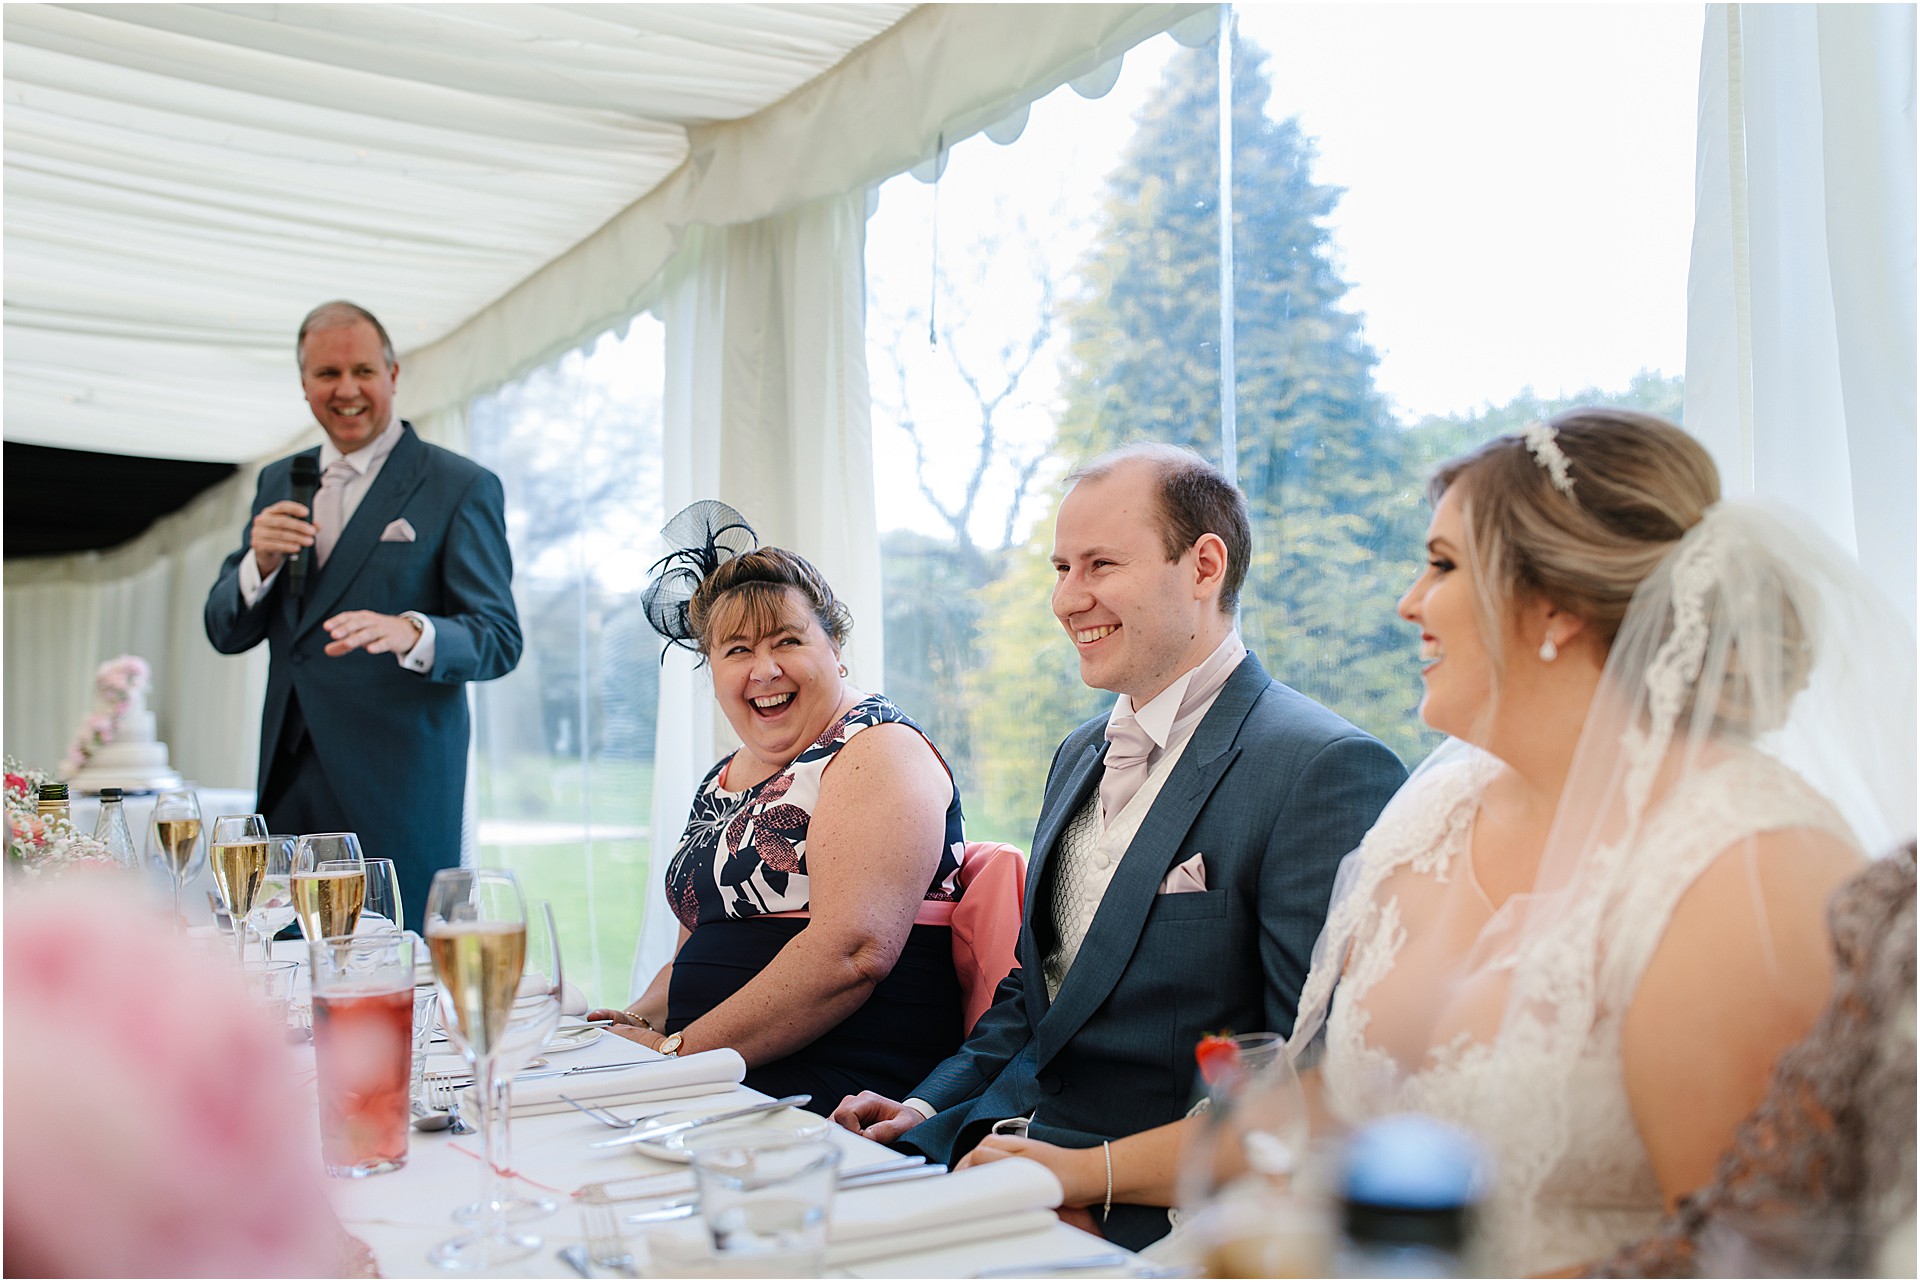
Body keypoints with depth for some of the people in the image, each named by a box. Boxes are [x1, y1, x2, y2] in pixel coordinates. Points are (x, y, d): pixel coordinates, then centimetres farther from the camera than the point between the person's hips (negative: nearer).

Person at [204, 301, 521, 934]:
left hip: (396, 788, -5)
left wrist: (411, 632, -29)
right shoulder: (278, 483, 15)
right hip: (289, 780, 5)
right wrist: (260, 562, -7)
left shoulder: (462, 487, -3)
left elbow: (499, 639, -8)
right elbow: (225, 633, 14)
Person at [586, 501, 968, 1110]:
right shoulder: (722, 779, 19)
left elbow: (853, 952, -21)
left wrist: (678, 1050, -17)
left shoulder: (880, 749, -7)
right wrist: (640, 1020, 5)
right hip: (715, 1082, 8)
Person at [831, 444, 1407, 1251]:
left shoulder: (1329, 770, -15)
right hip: (1025, 1171, 8)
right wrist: (927, 1112, 6)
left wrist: (1099, 1173, -21)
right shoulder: (1080, 755, 14)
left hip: (1151, 1215, -7)